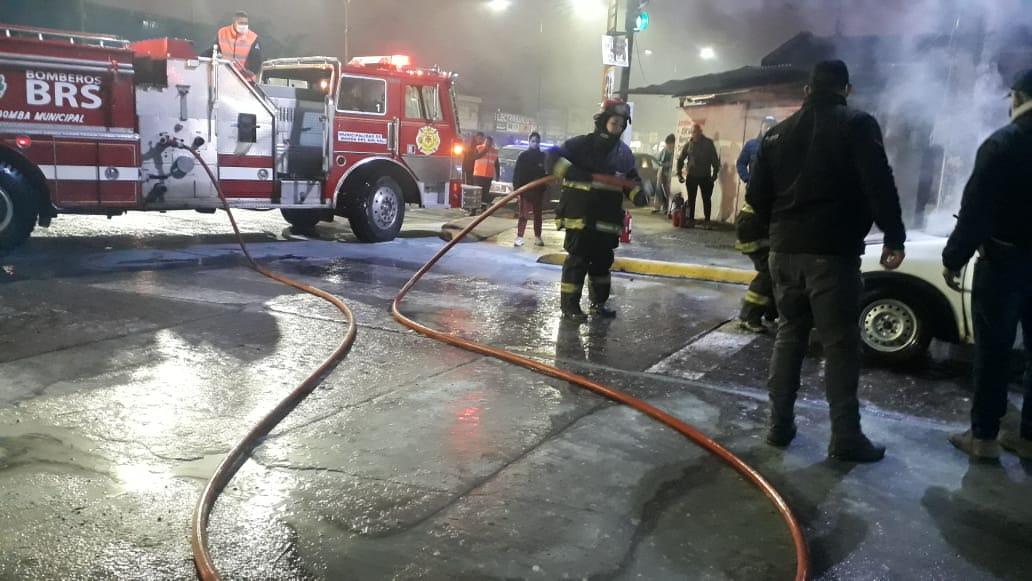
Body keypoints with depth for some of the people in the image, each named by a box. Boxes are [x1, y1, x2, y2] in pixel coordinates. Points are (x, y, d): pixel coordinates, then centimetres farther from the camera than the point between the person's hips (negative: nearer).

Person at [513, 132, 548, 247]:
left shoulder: (543, 156, 5)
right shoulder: (523, 156, -1)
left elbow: (547, 173, 4)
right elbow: (517, 173, -3)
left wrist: (544, 189, -7)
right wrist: (517, 188, -10)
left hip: (538, 190, 2)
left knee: (538, 214, 10)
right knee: (523, 214, -4)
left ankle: (537, 237, 18)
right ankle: (519, 237, -3)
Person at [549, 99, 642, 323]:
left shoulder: (624, 152, 10)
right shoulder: (582, 144, -8)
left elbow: (632, 179, 19)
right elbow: (554, 157, -12)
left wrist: (637, 193, -2)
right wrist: (572, 172, -28)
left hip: (608, 219, 6)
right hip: (579, 215, -5)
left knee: (603, 260, 12)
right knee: (577, 260, -4)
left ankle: (598, 303, 27)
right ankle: (569, 306, 5)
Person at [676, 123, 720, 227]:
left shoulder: (708, 143, -2)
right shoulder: (688, 144, 2)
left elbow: (715, 159, 0)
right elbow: (680, 159, 7)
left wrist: (715, 173, -5)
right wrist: (679, 174, 1)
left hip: (705, 177, -1)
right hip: (691, 176, 2)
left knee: (707, 199, 1)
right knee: (691, 199, 4)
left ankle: (707, 220, 8)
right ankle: (691, 220, 11)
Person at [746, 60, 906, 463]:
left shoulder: (779, 132, 13)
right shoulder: (856, 125, -3)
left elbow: (757, 193, 13)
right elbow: (879, 185, -12)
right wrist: (894, 237, -6)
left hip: (785, 250, 5)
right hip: (832, 251, -5)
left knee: (789, 334, 13)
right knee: (840, 343, -1)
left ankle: (780, 424, 14)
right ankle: (845, 437, 2)